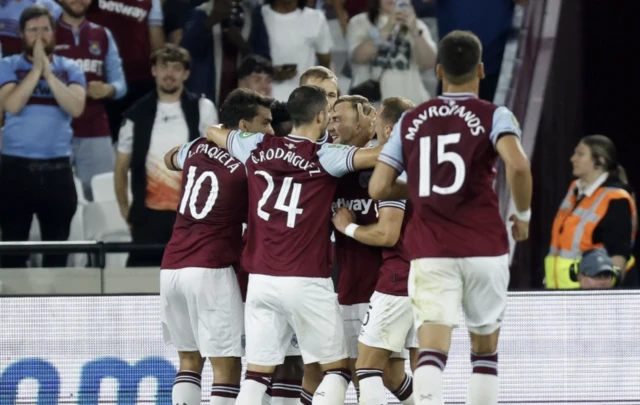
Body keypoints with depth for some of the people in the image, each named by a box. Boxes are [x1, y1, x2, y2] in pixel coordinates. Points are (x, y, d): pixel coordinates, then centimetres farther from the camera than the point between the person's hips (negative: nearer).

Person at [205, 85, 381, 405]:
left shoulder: (258, 147, 8)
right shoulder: (324, 157, -6)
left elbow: (212, 131, 26)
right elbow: (378, 155, -16)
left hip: (261, 279, 4)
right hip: (307, 281, -4)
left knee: (257, 373, 7)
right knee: (336, 367, 7)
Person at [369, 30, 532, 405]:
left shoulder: (411, 121, 10)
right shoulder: (494, 116, 0)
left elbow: (378, 188, 7)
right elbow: (518, 166, -19)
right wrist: (523, 215, -2)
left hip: (429, 251, 1)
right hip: (484, 248, -1)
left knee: (432, 349, -10)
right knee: (485, 348, 16)